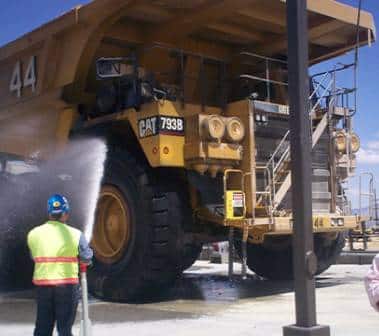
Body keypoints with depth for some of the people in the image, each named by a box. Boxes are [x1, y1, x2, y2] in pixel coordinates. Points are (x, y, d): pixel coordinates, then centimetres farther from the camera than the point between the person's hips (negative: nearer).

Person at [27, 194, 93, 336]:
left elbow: (34, 257, 7)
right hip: (67, 285, -3)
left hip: (42, 283, 3)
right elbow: (86, 257, -2)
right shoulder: (75, 234, -9)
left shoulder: (33, 233, 0)